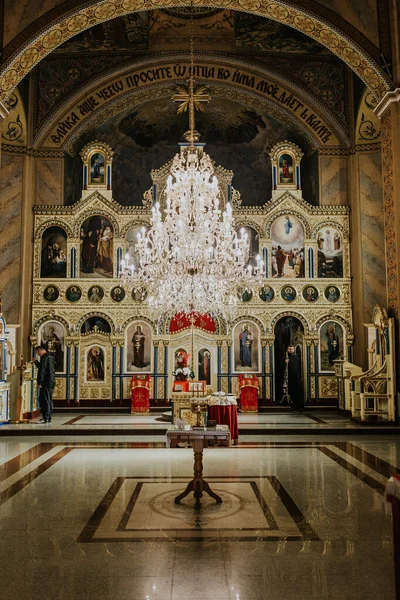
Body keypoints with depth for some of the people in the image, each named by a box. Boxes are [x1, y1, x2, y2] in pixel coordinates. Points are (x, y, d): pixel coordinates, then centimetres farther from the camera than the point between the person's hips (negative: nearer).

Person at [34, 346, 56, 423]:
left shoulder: (44, 358, -13)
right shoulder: (50, 357, 17)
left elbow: (42, 371, -18)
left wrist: (39, 382, -18)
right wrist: (36, 362, 22)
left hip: (46, 382, -10)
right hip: (51, 382, 10)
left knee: (44, 400, -7)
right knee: (49, 400, 14)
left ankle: (45, 418, -7)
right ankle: (49, 418, 19)